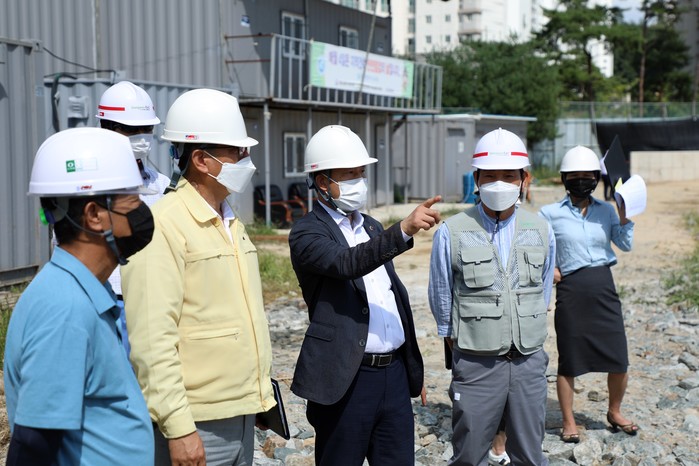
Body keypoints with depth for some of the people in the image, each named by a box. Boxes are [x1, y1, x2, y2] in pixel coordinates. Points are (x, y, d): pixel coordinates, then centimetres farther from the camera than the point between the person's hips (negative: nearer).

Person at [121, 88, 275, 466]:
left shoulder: (230, 221, 13)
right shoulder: (164, 225, -15)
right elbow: (152, 338, -20)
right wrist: (178, 428, -21)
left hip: (242, 415, 8)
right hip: (197, 425, -8)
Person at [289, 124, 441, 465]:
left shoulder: (371, 227, 16)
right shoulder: (307, 233, -7)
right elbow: (347, 263, -28)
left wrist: (414, 367, 22)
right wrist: (405, 229, -40)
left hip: (395, 373, 6)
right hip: (347, 379, -6)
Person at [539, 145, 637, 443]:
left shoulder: (606, 211, 8)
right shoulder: (551, 214, -1)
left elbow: (625, 245, 1)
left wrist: (623, 212, -8)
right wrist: (550, 269, -6)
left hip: (604, 287, 3)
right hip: (570, 291, -3)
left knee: (619, 359, 5)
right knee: (568, 361, 5)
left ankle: (615, 412, 29)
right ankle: (568, 422, 20)